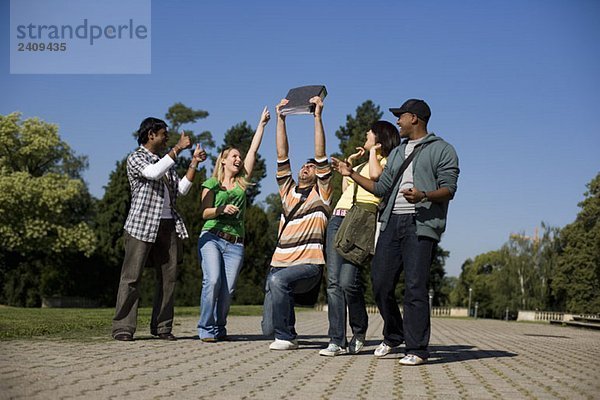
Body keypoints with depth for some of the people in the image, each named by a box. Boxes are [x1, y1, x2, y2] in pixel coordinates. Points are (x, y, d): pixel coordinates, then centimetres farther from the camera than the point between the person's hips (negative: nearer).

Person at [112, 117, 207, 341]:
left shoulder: (166, 162, 22)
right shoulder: (136, 158, 1)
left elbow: (181, 190, 12)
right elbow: (153, 173, -20)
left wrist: (194, 163, 6)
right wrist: (177, 149, -17)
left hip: (168, 225, 7)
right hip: (142, 224, -6)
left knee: (168, 276, 3)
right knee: (132, 276, -6)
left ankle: (162, 326, 10)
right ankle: (123, 327, -3)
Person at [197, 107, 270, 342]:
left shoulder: (242, 182, 17)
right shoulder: (212, 183, 9)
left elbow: (253, 150, 16)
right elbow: (205, 213, 0)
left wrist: (262, 124, 17)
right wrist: (222, 209, -18)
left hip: (235, 243, 3)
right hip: (211, 238, -3)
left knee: (228, 288, -6)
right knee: (212, 280, -20)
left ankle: (219, 328, 10)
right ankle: (207, 329, -10)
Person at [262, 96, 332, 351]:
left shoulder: (321, 193, 7)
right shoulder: (288, 190, 19)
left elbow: (320, 155, -3)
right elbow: (282, 156, 13)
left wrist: (318, 115, -6)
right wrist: (281, 119, 10)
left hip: (309, 265, -5)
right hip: (280, 263, 5)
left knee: (278, 280, -36)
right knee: (268, 329, -3)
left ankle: (286, 336, -20)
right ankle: (283, 332, 32)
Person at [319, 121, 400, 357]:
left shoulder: (387, 161, 5)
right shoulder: (362, 164, 30)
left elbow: (376, 175, -17)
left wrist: (373, 151, -1)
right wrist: (350, 161, 27)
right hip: (338, 219, 8)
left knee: (348, 281, -17)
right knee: (333, 281, -4)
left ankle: (359, 332, 6)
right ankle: (336, 341, -5)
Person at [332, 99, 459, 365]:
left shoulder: (442, 150, 5)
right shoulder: (396, 153, 26)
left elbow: (449, 189, -5)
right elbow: (381, 188, 24)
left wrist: (423, 196, -22)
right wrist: (352, 174, 21)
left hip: (421, 224, -6)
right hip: (392, 222, 7)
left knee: (415, 286, -11)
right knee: (380, 282, 2)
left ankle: (417, 349, -5)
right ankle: (393, 336, 20)